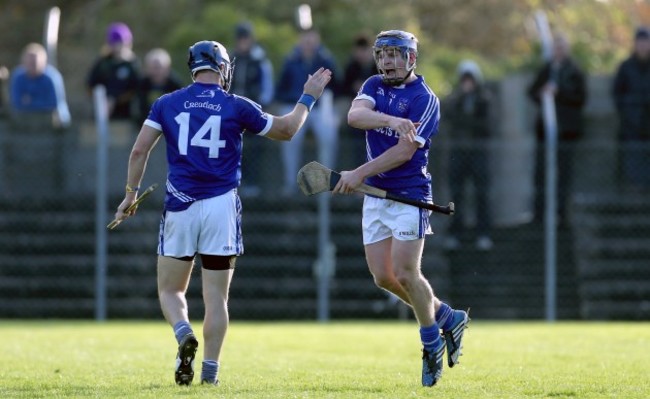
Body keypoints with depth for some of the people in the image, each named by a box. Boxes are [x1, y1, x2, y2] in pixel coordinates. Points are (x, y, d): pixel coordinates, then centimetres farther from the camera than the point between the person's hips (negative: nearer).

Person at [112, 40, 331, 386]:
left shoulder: (167, 104, 4)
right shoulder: (237, 107, 1)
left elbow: (139, 150, 0)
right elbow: (286, 130, 13)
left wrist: (131, 194, 9)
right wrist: (308, 97, 27)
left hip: (180, 206, 0)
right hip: (221, 206, 0)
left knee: (170, 289, 10)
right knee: (216, 295, 6)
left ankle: (184, 335, -19)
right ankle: (210, 371, 3)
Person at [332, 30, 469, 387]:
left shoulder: (425, 99, -11)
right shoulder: (375, 86, 8)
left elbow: (404, 151, -19)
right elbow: (354, 116, -13)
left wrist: (359, 174, -23)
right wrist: (391, 120, -32)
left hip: (409, 195, -7)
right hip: (375, 196, 7)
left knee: (405, 273, -11)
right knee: (383, 277, 5)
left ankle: (432, 343, 8)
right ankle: (447, 318, 22)